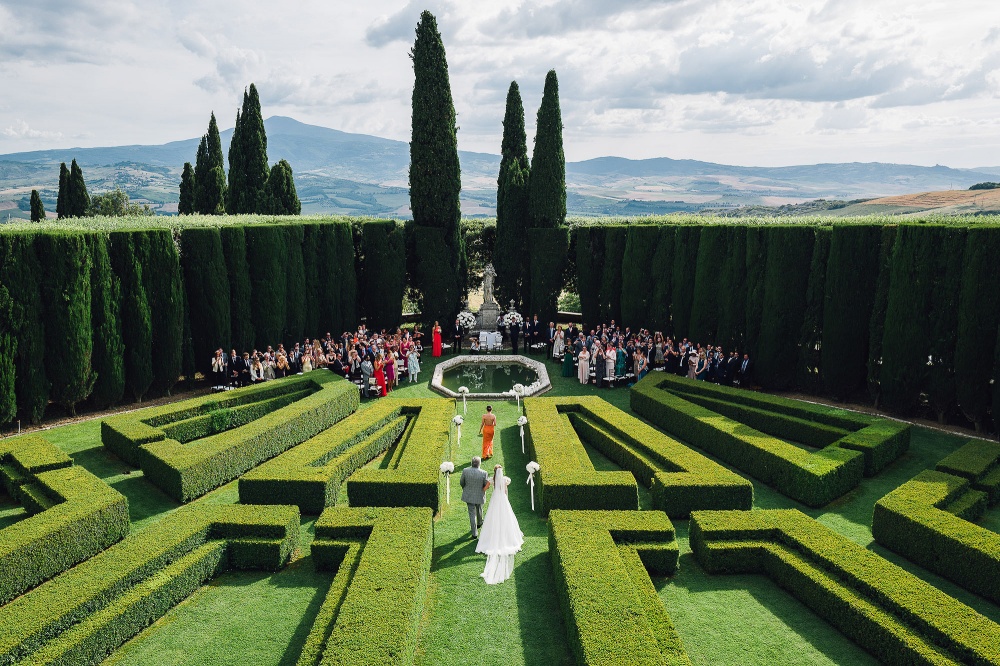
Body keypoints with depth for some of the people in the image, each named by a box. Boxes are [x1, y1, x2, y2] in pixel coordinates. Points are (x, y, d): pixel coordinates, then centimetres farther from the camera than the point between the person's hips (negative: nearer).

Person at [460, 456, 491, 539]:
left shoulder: (465, 471, -18)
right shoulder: (484, 473, -23)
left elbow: (461, 483, -4)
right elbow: (487, 485, -11)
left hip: (468, 495, 0)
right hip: (479, 496, 0)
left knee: (472, 513, 11)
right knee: (479, 509, 28)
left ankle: (474, 533, 14)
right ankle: (479, 523, 53)